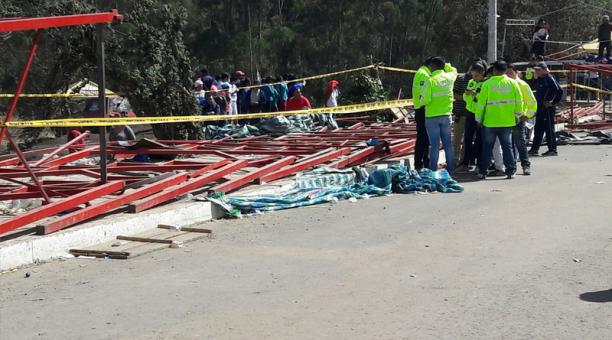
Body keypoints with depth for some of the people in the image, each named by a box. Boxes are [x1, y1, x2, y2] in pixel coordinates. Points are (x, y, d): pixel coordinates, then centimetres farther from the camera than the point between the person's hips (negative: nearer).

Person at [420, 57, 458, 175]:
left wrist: (420, 99, 3)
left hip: (432, 117, -4)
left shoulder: (430, 81, -15)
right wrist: (444, 64, 20)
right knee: (448, 143, 11)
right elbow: (453, 70, 25)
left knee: (434, 145, 1)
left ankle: (433, 171, 4)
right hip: (446, 116, 4)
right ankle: (450, 170, 16)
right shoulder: (449, 78, 0)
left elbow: (425, 100, -17)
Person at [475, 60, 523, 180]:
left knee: (487, 147, 8)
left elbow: (481, 103, -5)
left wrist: (478, 119, 6)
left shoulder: (487, 84, -8)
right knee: (507, 146, 11)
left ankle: (482, 171, 10)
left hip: (490, 122, -2)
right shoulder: (512, 83, -1)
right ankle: (510, 171, 9)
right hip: (507, 122, 2)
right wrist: (517, 115, 12)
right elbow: (519, 101, -1)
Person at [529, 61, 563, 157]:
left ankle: (552, 149, 3)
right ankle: (534, 149, 16)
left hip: (547, 108, -9)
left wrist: (553, 102, -16)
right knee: (538, 129, 11)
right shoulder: (539, 80, 13)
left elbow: (560, 91, -20)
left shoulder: (550, 79, -14)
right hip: (540, 108, 9)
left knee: (549, 129, -3)